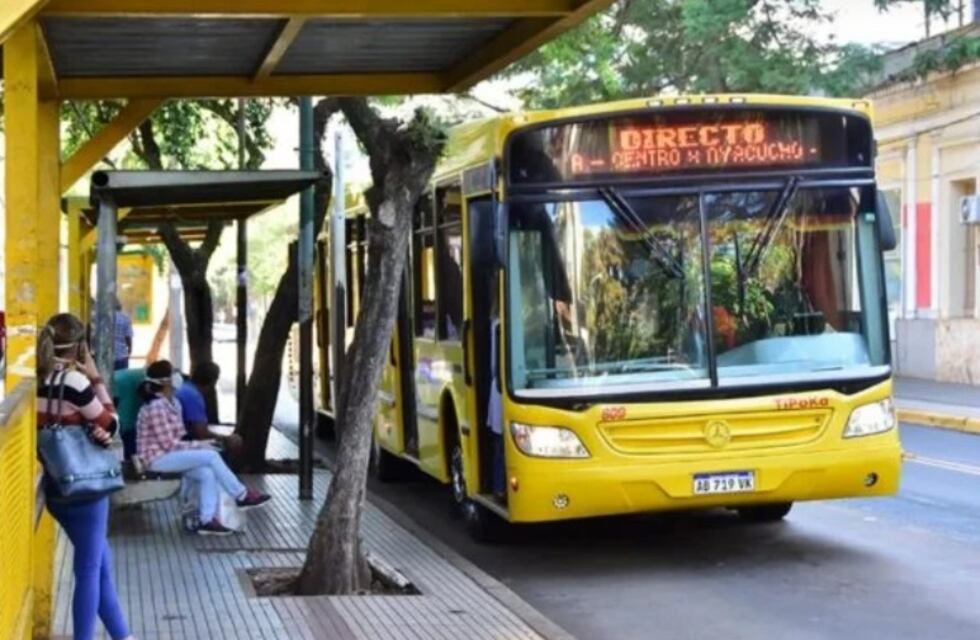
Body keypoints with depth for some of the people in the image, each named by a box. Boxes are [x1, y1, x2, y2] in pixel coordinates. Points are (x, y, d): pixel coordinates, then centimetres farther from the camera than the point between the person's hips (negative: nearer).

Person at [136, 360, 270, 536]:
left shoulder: (171, 403, 11)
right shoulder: (156, 407, -19)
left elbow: (177, 438, 13)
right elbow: (169, 444, -20)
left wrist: (201, 444, -2)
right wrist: (200, 445, -15)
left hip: (168, 455, 9)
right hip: (157, 458, -9)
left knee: (207, 473, -13)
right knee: (211, 456, -17)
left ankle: (207, 520, -16)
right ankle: (242, 496, -5)